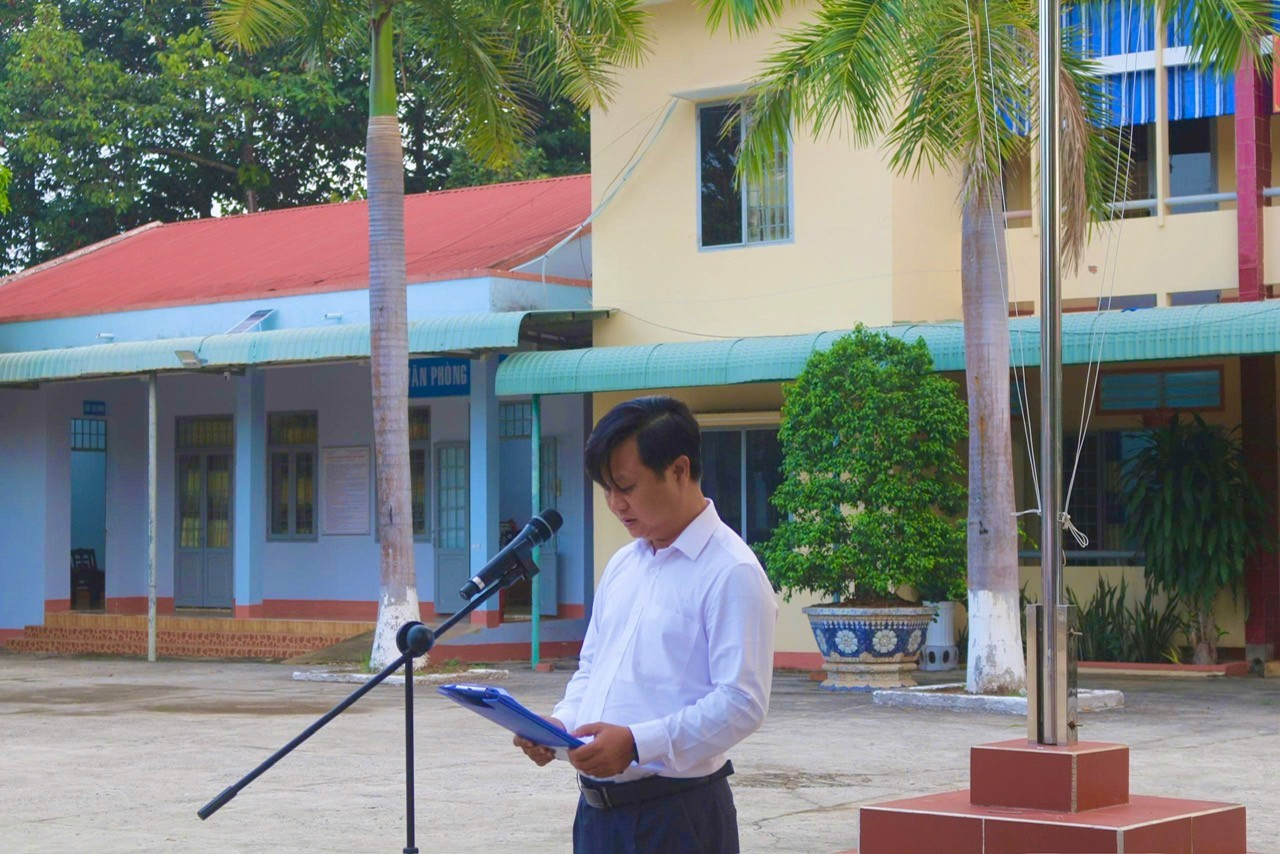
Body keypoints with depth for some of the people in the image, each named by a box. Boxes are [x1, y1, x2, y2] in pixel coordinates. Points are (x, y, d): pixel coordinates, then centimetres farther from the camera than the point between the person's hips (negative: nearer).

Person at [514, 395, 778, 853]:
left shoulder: (731, 573, -11)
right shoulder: (621, 566, 16)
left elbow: (742, 704, -18)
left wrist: (636, 743, -25)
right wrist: (561, 723, 2)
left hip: (677, 815, -7)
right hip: (597, 810, 8)